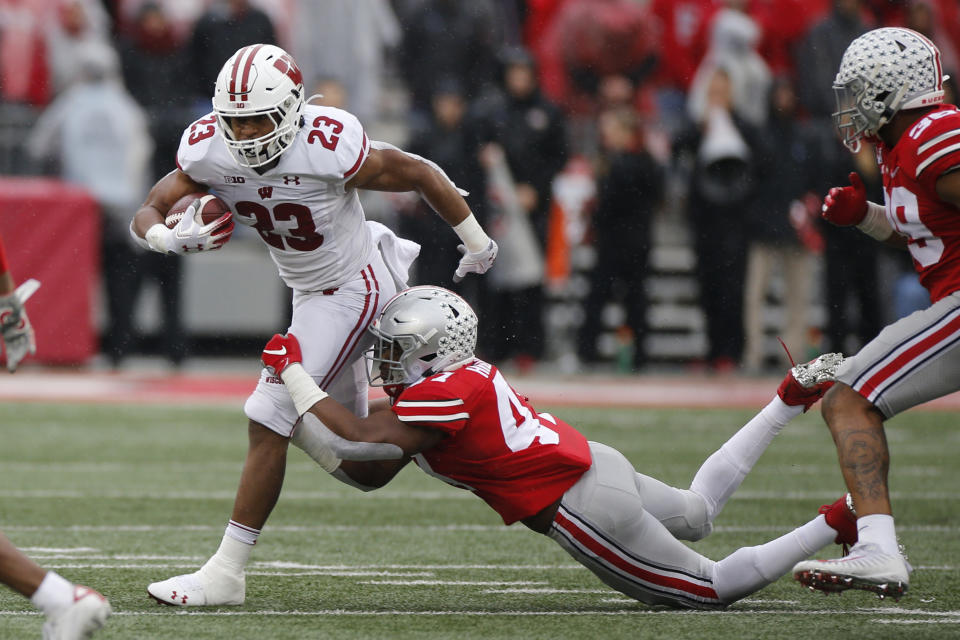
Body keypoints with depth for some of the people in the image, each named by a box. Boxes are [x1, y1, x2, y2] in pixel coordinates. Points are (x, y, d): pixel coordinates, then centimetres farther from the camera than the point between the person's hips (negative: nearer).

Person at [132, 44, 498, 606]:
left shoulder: (329, 148, -31)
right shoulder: (209, 151, -16)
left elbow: (420, 173, -16)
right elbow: (148, 215, -11)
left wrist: (477, 243, -3)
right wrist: (169, 237, -36)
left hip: (353, 290, -7)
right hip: (309, 291, 7)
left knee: (270, 421, -14)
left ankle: (226, 574, -11)